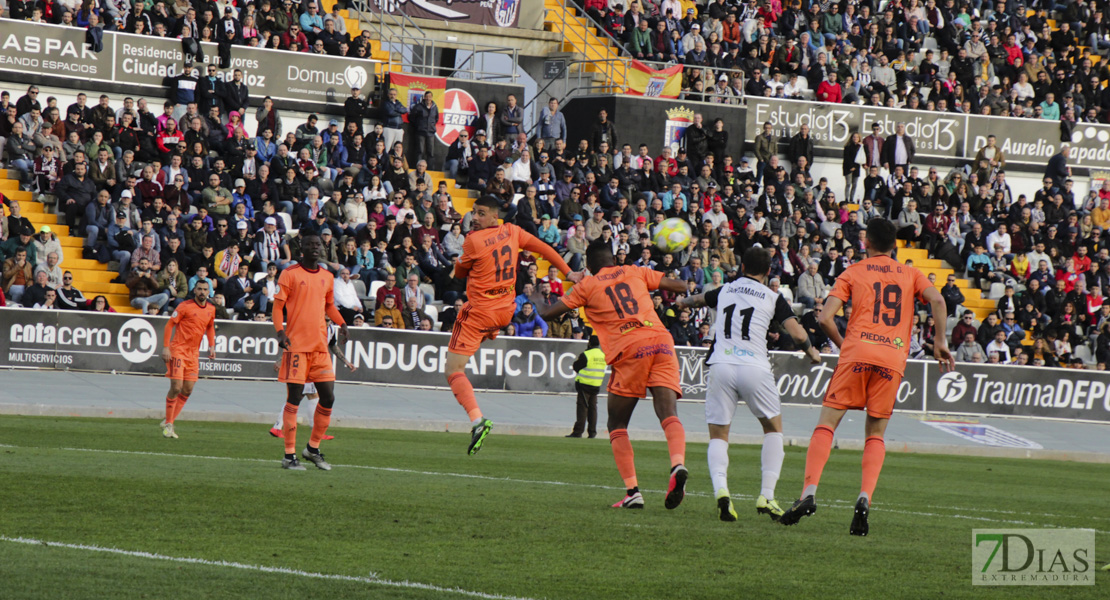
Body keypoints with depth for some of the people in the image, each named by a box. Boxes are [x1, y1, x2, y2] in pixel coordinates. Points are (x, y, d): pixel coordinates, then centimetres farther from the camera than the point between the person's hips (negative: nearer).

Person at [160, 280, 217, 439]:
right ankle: (168, 424, 1)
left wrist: (211, 346, 12)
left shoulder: (211, 309, 8)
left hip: (194, 353, 6)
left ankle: (169, 422, 14)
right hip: (178, 350, -6)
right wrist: (166, 347, -15)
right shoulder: (185, 306, -9)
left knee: (187, 390, 4)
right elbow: (169, 325, -7)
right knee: (176, 388, -11)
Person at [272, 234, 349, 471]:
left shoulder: (327, 276, 14)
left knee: (328, 398, 3)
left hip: (320, 345, 5)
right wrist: (280, 331, -18)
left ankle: (313, 448, 20)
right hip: (296, 344, -5)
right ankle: (290, 456, 0)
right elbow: (278, 305, -3)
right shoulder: (290, 274, -1)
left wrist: (341, 322, 8)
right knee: (294, 399, -5)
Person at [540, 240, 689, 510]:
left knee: (617, 426, 10)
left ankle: (633, 490, -4)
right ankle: (678, 464, -39)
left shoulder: (588, 286, 13)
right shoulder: (636, 273, 21)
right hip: (661, 341, 2)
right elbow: (680, 286, 22)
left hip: (629, 351, -2)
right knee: (669, 415, -9)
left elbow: (547, 313, 13)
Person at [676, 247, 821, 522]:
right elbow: (798, 334, -5)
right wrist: (812, 353, 17)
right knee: (773, 429, 18)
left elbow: (697, 299, 39)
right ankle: (766, 496, 5)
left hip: (721, 366, 2)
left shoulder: (725, 290, 17)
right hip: (754, 368, -2)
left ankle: (720, 489, -20)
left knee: (718, 435, 9)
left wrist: (683, 301, 63)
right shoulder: (773, 298, 6)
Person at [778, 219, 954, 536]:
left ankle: (809, 493, -13)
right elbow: (937, 301, 1)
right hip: (894, 357, 2)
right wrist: (940, 341, 7)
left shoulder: (853, 272, 12)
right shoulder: (910, 274, 19)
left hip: (857, 351, -2)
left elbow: (826, 318, 2)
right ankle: (865, 498, -12)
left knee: (827, 423, 3)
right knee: (876, 434, 11)